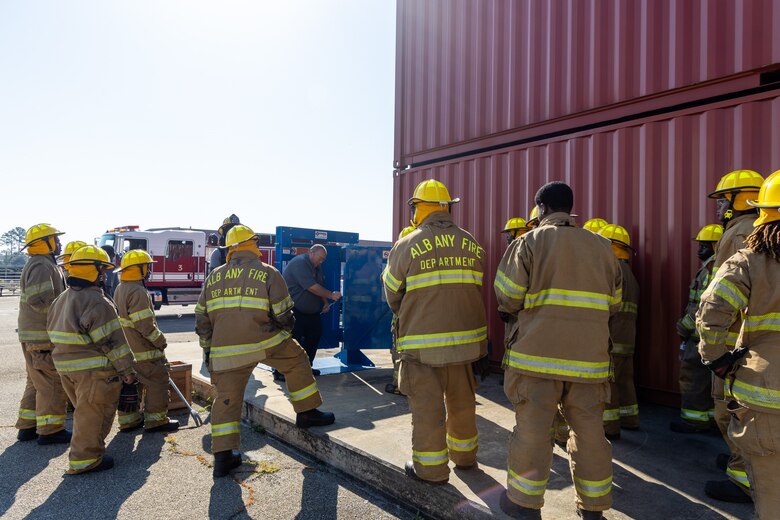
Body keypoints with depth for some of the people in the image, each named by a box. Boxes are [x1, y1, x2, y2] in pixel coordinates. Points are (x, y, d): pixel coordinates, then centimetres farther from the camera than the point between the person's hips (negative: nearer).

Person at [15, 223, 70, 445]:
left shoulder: (43, 264, 18)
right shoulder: (42, 265, -15)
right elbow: (39, 301, -25)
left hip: (35, 335, 11)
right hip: (43, 337, -11)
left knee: (37, 381, 18)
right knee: (53, 382, -4)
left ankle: (27, 426, 26)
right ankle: (50, 430, 4)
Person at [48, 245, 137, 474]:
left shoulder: (61, 299, 11)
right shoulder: (97, 302, -20)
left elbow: (54, 333, 18)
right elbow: (112, 340, -20)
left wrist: (68, 357, 24)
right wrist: (127, 369, -13)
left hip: (66, 367, 10)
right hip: (93, 371, -10)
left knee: (84, 411, 22)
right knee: (93, 414, 3)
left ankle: (86, 453, 32)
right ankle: (85, 459, 12)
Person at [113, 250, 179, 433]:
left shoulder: (120, 289, 13)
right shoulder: (138, 292, -21)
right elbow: (145, 324, -24)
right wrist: (161, 341, -12)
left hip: (125, 347, 10)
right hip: (142, 350, -10)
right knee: (157, 380, 0)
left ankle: (128, 420, 26)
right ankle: (156, 420, 6)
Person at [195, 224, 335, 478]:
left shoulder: (214, 277, 12)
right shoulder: (268, 273, 0)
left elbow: (201, 318, 14)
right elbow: (283, 314, -1)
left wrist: (208, 349, 23)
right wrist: (285, 334, 19)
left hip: (225, 351, 4)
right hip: (265, 342, -3)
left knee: (226, 398, 11)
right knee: (297, 361, 19)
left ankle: (223, 456, 15)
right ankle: (307, 413, 25)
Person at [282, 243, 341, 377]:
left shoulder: (316, 268, 11)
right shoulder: (299, 263, -20)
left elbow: (320, 287, 15)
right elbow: (312, 287, -26)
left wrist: (325, 303, -1)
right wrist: (331, 295, -20)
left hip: (310, 312, 10)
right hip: (294, 311, -10)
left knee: (314, 336, 12)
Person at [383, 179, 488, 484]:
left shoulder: (407, 245, -9)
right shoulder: (472, 245, 4)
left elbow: (392, 293, 0)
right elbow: (475, 289, 8)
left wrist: (404, 317, 20)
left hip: (423, 339, -4)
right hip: (466, 335, 5)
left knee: (427, 405, 7)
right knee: (462, 400, 19)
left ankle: (430, 468, 20)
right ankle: (464, 456, 36)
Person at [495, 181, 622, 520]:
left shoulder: (530, 242, -4)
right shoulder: (602, 247, 9)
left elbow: (507, 298, -8)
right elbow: (612, 304, 13)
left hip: (538, 354, -4)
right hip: (589, 356, 4)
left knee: (532, 430, 7)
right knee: (589, 431, 14)